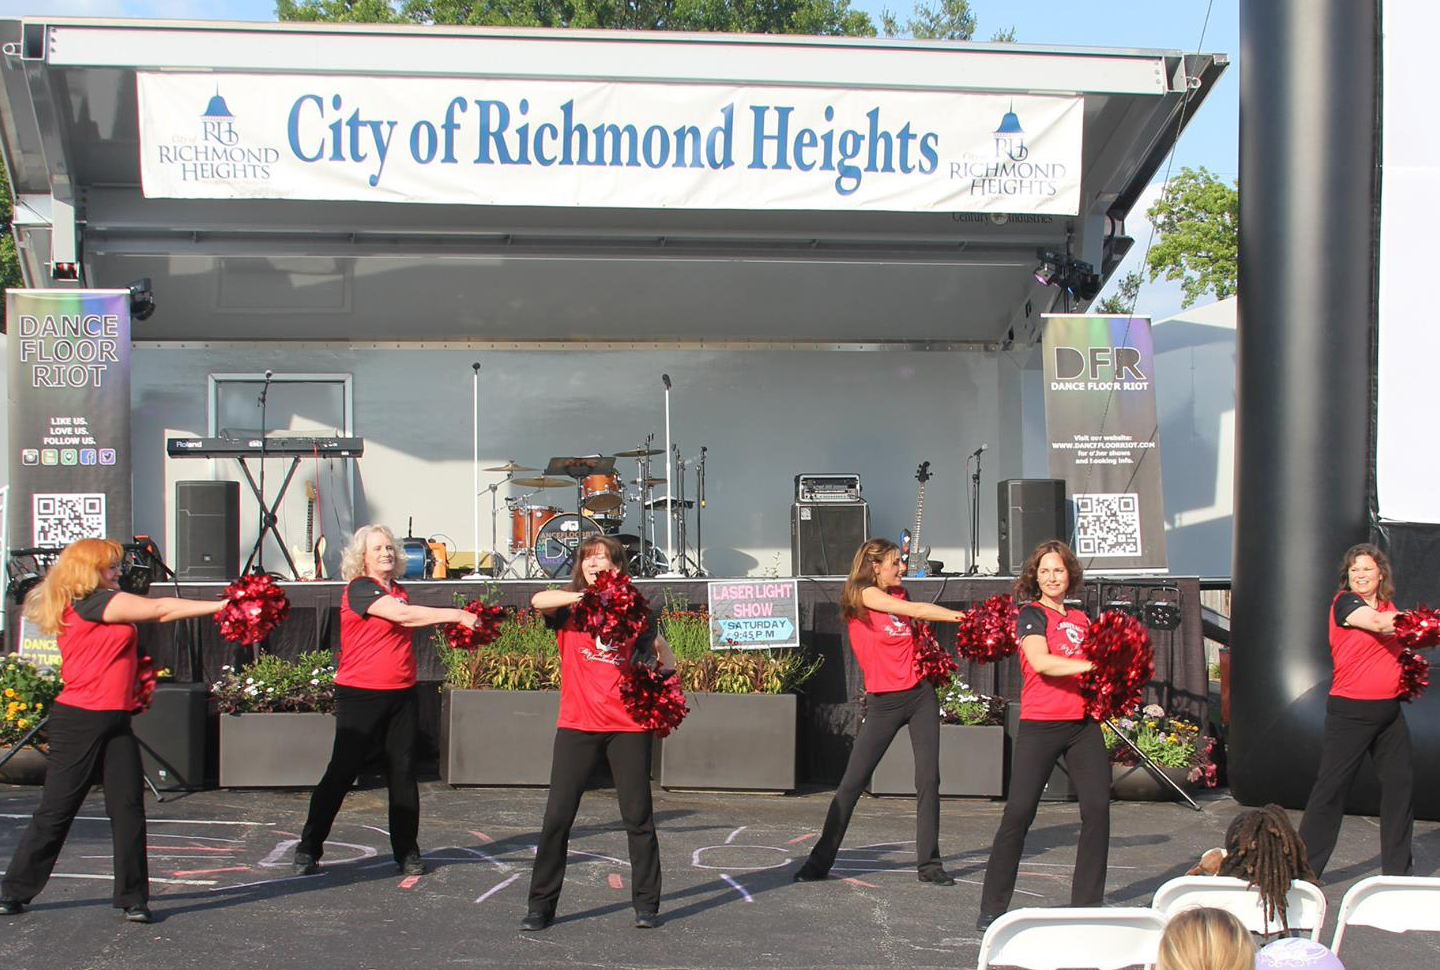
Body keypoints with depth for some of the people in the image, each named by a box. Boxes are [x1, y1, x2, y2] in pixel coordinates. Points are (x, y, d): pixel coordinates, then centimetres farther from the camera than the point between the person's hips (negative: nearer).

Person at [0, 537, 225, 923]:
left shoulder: (100, 607, 17)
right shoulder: (90, 602, -11)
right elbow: (160, 609, -12)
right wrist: (222, 605, -10)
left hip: (115, 723, 8)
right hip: (79, 721, -8)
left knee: (128, 807, 1)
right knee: (56, 810, 1)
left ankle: (133, 898, 5)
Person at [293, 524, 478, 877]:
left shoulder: (399, 591, 15)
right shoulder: (359, 588, -9)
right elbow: (401, 614, -20)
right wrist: (456, 615, -20)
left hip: (402, 695, 6)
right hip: (360, 694, -6)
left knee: (403, 772, 5)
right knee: (341, 772, -2)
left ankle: (407, 851, 12)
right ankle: (308, 849, 8)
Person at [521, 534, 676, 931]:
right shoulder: (569, 608, 4)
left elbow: (664, 656, 13)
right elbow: (538, 600, -18)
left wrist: (659, 679, -8)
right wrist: (585, 597, -32)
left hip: (627, 726, 0)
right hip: (577, 724, 0)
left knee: (638, 817, 2)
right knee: (557, 816, -2)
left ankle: (646, 905, 13)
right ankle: (541, 906, 7)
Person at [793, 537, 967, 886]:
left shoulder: (897, 595, 12)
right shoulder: (864, 594, -8)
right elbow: (914, 609, -12)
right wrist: (962, 616, -7)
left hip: (920, 695, 5)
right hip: (884, 702, -5)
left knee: (929, 779, -1)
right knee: (852, 782, -3)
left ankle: (929, 863, 6)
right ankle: (820, 861, 6)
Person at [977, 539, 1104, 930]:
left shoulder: (1080, 619, 19)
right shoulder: (1032, 614, -1)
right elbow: (1041, 662, -17)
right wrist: (1093, 665, -20)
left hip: (1083, 724, 6)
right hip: (1040, 725, -6)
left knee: (1097, 809, -2)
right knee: (1019, 812, -8)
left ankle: (1087, 904, 9)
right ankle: (993, 907, 0)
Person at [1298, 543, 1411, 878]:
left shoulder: (1389, 607, 13)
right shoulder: (1344, 602, -8)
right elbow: (1378, 623, -24)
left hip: (1390, 710, 7)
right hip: (1351, 709, -7)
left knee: (1400, 782, 7)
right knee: (1331, 786, -4)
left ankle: (1397, 869, 18)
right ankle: (1304, 868, 1)